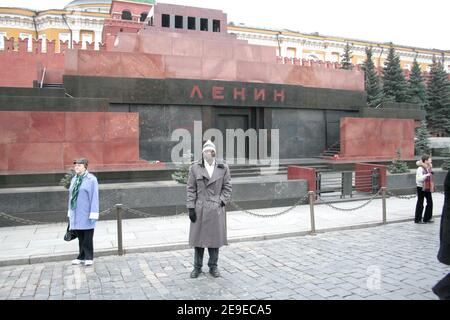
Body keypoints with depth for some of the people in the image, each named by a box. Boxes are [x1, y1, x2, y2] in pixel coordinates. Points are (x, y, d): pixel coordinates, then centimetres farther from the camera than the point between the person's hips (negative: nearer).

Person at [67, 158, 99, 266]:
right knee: (80, 237, 12)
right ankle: (82, 257, 23)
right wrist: (70, 212, 14)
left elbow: (94, 197, -11)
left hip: (86, 214, -6)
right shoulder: (74, 179, 12)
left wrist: (93, 214, -15)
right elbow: (71, 196, 16)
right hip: (76, 214, 6)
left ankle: (89, 258, 11)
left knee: (87, 237, 1)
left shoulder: (91, 179, -8)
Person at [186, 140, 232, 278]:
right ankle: (197, 267, 22)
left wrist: (222, 202, -5)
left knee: (215, 238, 8)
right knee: (198, 238, 7)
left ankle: (213, 266, 24)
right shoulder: (195, 168, 0)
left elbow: (227, 187, 6)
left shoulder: (223, 168, 3)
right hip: (200, 209, -1)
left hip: (216, 209, 1)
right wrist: (191, 207, -4)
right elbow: (191, 189, 1)